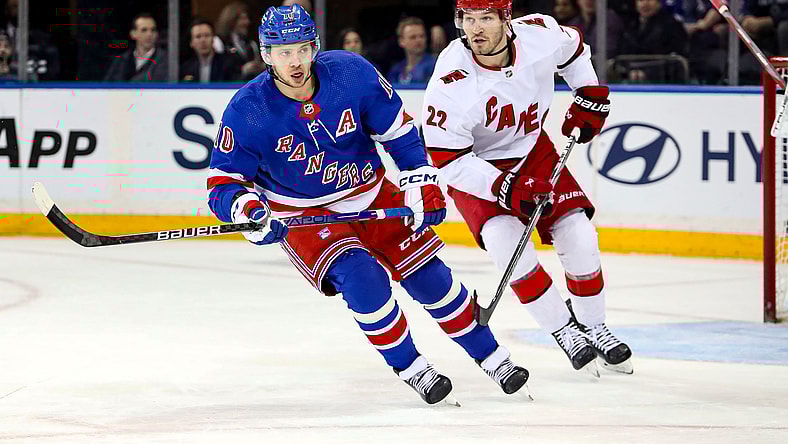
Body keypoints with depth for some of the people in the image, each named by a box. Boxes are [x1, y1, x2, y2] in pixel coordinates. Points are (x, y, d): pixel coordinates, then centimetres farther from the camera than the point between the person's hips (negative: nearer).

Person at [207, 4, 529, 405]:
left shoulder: (351, 73, -17)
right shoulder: (247, 111, -22)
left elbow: (398, 129, -3)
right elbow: (222, 184, -18)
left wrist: (421, 182, -7)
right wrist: (248, 209, -39)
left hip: (370, 195, 3)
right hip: (303, 215, -3)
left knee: (428, 275, 1)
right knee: (361, 277, -25)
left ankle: (491, 357, 19)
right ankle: (409, 368, -6)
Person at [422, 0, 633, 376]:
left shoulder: (540, 34, -20)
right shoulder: (450, 85, -31)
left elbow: (573, 49, 6)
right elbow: (447, 159, -26)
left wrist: (590, 97, 3)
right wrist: (505, 188, -33)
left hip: (533, 151, 4)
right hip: (476, 169, -4)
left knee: (578, 238, -5)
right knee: (506, 242, -24)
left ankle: (594, 328, 18)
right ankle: (565, 332, -7)